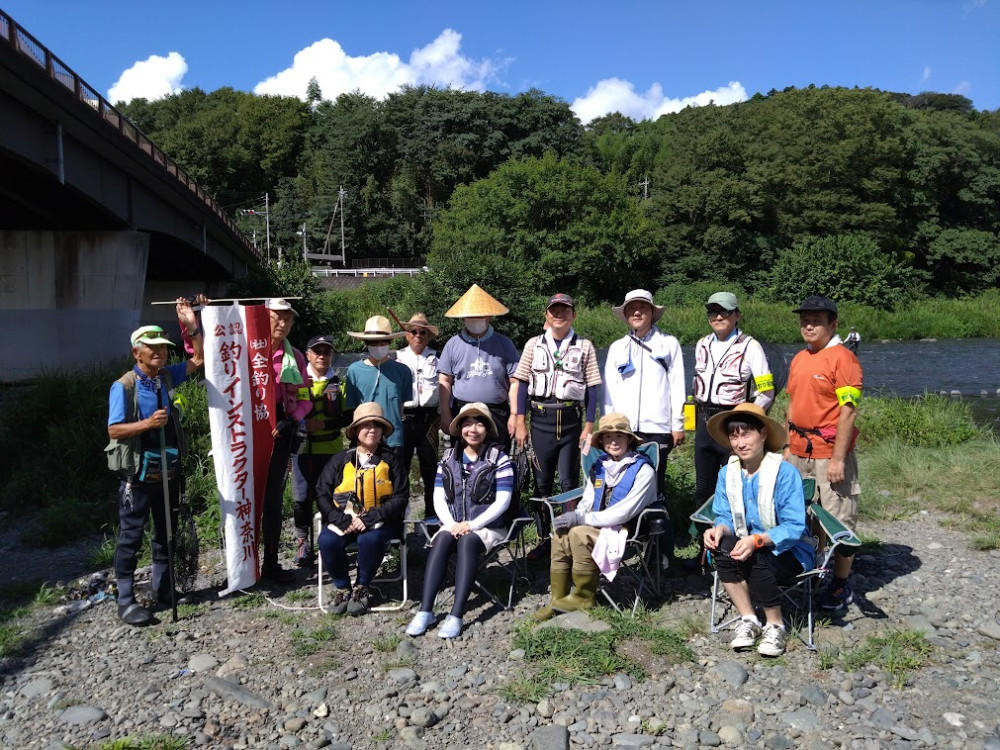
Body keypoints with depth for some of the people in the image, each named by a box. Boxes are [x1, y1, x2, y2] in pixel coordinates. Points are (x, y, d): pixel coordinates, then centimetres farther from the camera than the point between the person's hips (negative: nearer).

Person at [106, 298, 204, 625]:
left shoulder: (166, 377, 6)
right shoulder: (123, 386, -11)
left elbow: (199, 359, 11)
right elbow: (114, 430, -13)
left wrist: (192, 324, 1)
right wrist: (148, 423, -27)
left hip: (167, 472, 6)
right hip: (138, 475, -6)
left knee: (167, 533, 15)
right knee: (130, 537, 2)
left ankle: (163, 590, 28)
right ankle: (126, 601, 11)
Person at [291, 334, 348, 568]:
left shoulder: (339, 383, 7)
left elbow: (348, 417, 2)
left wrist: (324, 424, -10)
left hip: (330, 449, 0)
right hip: (302, 447, 0)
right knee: (301, 498, -3)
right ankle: (302, 542, 12)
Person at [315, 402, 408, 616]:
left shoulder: (390, 461, 3)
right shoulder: (340, 460, 7)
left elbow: (400, 498, -4)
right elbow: (321, 494, 2)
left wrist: (369, 518, -17)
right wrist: (342, 519, -15)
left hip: (378, 520, -2)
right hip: (344, 520, 2)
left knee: (370, 539, -33)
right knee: (327, 541, -27)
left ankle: (361, 588, -6)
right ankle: (342, 587, -2)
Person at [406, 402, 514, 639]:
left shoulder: (499, 459, -4)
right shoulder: (449, 458, 8)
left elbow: (502, 501, -11)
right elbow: (439, 498, 4)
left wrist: (472, 525, -18)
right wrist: (452, 524, -13)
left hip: (488, 526, -3)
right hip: (454, 524, 3)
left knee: (467, 541, -33)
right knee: (441, 540, -28)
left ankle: (456, 616, -37)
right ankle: (425, 611, -31)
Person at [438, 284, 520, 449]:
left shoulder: (504, 344, 6)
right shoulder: (453, 344, 7)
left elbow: (514, 382, 3)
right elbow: (445, 382, 5)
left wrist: (514, 415, -3)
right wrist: (445, 416, -1)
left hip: (497, 415, 0)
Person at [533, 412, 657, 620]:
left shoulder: (643, 470, -11)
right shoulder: (599, 467, 12)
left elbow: (624, 512, -18)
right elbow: (586, 503, 14)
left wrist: (582, 519, -19)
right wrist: (573, 516, -11)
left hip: (624, 531, -6)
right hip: (598, 527, 7)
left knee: (579, 534, -29)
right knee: (560, 534, -19)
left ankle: (583, 597, -11)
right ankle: (558, 600, -10)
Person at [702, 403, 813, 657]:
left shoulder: (785, 472, -17)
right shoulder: (727, 473, -1)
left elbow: (794, 528, -21)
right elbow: (726, 517, 2)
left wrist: (757, 540, -35)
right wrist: (720, 529, -22)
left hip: (787, 553, -4)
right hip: (748, 548, 4)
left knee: (755, 559, -34)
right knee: (722, 546, -27)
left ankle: (775, 626, -7)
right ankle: (748, 620, -14)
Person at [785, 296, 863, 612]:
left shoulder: (842, 358, -11)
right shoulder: (799, 359, 12)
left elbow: (849, 411, -15)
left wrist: (838, 458, -18)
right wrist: (788, 446, 15)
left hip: (830, 453, -7)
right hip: (799, 453, 7)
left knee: (839, 520, 2)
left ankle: (841, 586, 15)